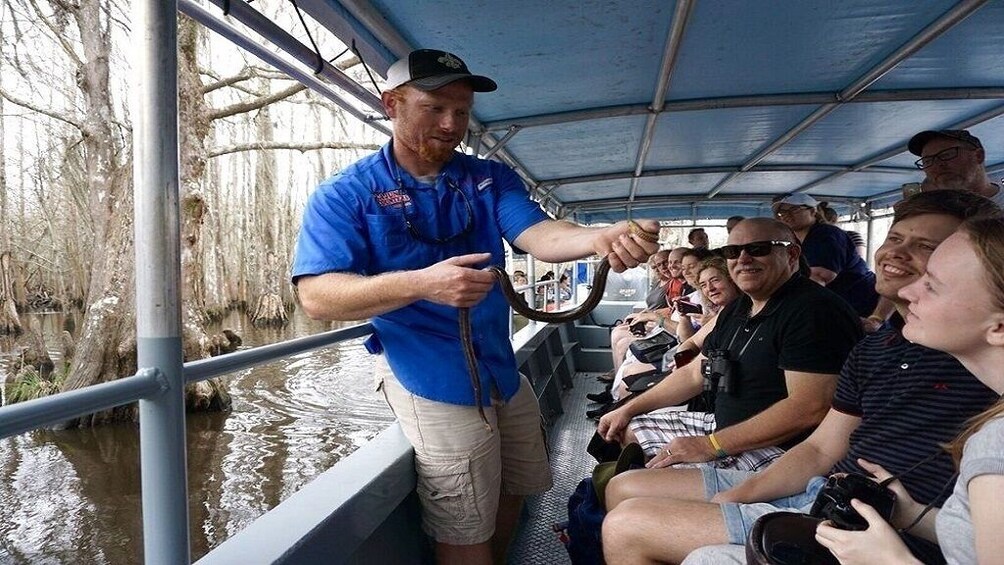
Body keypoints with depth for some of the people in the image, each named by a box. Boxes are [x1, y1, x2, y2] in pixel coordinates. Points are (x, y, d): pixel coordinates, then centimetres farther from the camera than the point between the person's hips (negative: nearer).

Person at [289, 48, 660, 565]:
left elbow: (537, 234, -13)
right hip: (432, 380, -6)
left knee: (515, 490, 24)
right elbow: (317, 296, -21)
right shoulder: (344, 195, -10)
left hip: (503, 370, 6)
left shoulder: (491, 178, 3)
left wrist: (601, 238, -37)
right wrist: (420, 284, -38)